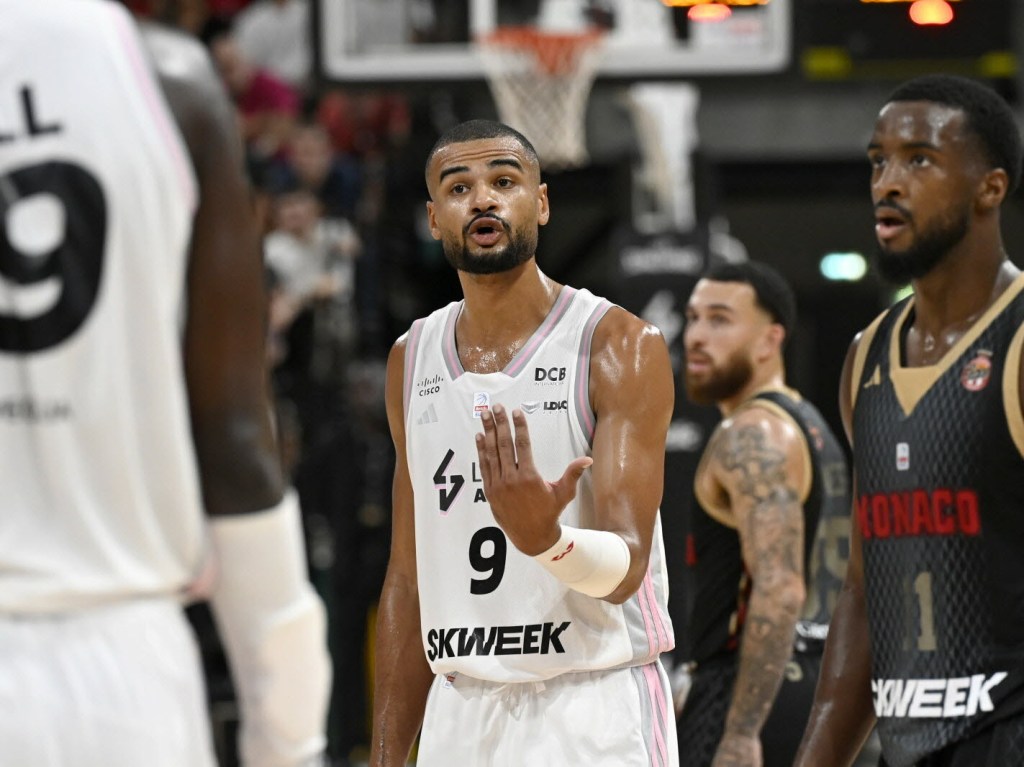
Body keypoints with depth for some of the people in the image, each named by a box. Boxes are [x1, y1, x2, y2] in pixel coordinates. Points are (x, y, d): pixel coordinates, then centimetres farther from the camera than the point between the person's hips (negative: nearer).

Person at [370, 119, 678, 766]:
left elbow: (624, 569, -14)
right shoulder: (412, 360, 9)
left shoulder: (622, 347, -8)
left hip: (593, 711, -5)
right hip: (460, 711, 5)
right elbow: (409, 577, 13)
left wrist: (545, 538, -35)